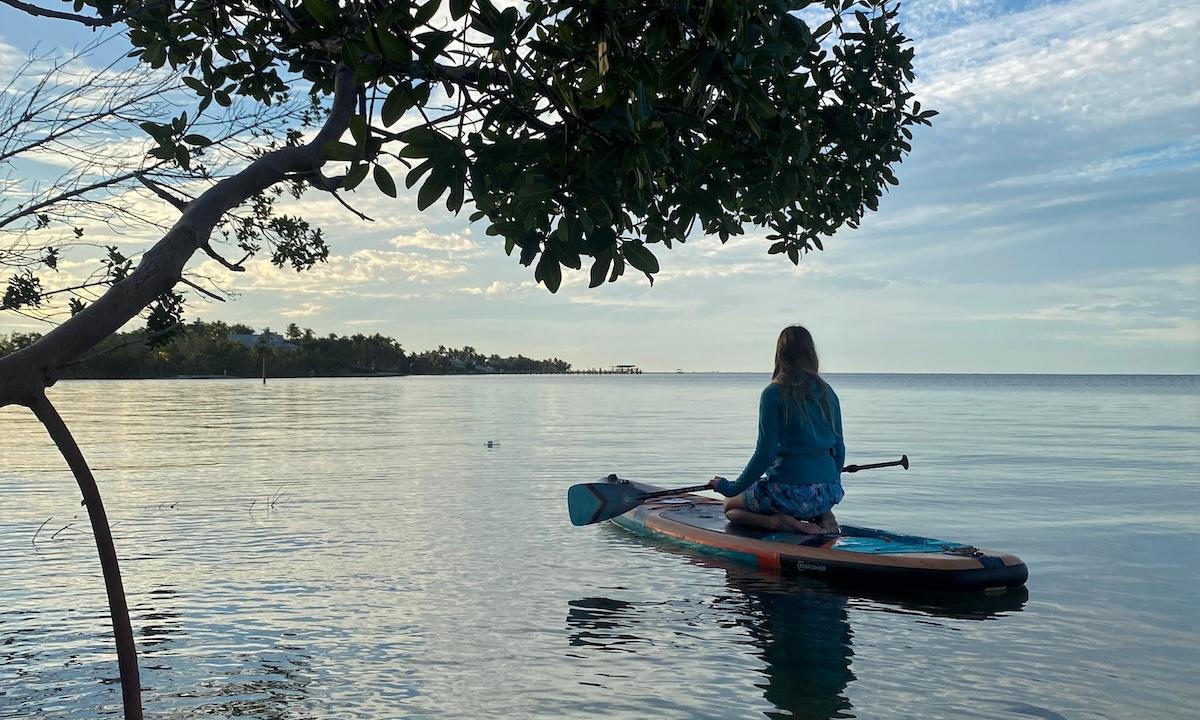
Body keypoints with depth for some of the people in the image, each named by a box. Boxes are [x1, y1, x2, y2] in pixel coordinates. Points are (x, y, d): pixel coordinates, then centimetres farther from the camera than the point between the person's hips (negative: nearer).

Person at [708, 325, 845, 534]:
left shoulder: (774, 393, -10)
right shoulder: (828, 393, 7)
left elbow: (765, 453, -13)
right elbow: (839, 448, 12)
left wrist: (732, 488, -2)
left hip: (792, 491, -6)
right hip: (830, 492, 6)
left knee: (730, 507, 17)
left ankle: (781, 521, -9)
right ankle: (823, 514, 8)